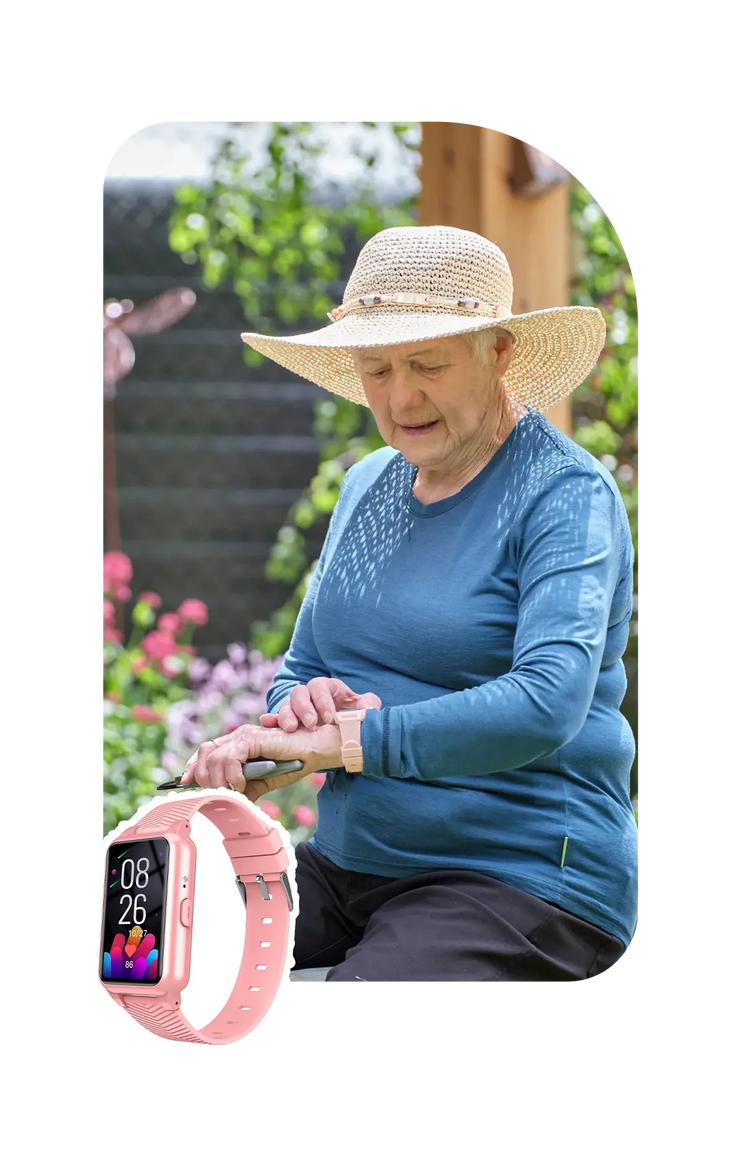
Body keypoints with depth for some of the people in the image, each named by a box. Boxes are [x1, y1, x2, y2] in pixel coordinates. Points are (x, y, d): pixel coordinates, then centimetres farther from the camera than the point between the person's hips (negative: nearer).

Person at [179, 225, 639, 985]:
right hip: (351, 860, 7)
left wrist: (339, 739, -27)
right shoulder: (369, 485, 14)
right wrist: (304, 711, -8)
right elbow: (298, 671, 18)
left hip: (524, 881, -7)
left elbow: (546, 704, -24)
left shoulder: (566, 495, -10)